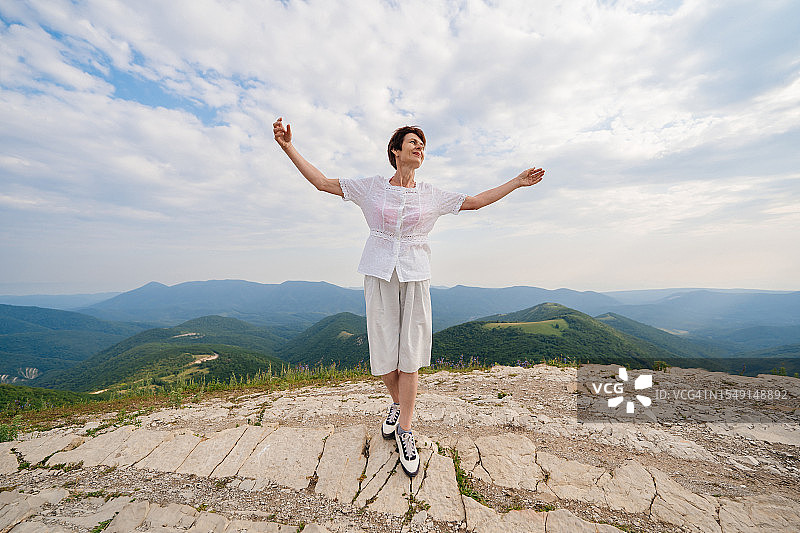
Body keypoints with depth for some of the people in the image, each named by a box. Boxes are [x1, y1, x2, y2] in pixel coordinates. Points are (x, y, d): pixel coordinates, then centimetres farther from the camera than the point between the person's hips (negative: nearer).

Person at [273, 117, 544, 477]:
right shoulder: (371, 187, 4)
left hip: (415, 277, 1)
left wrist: (517, 182, 18)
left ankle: (404, 431, 20)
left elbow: (474, 201, 16)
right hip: (379, 275, 0)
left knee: (410, 356, 1)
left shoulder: (431, 195, 7)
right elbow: (322, 182, 7)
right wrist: (289, 148, 2)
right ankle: (397, 403, 36)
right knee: (384, 354, 4)